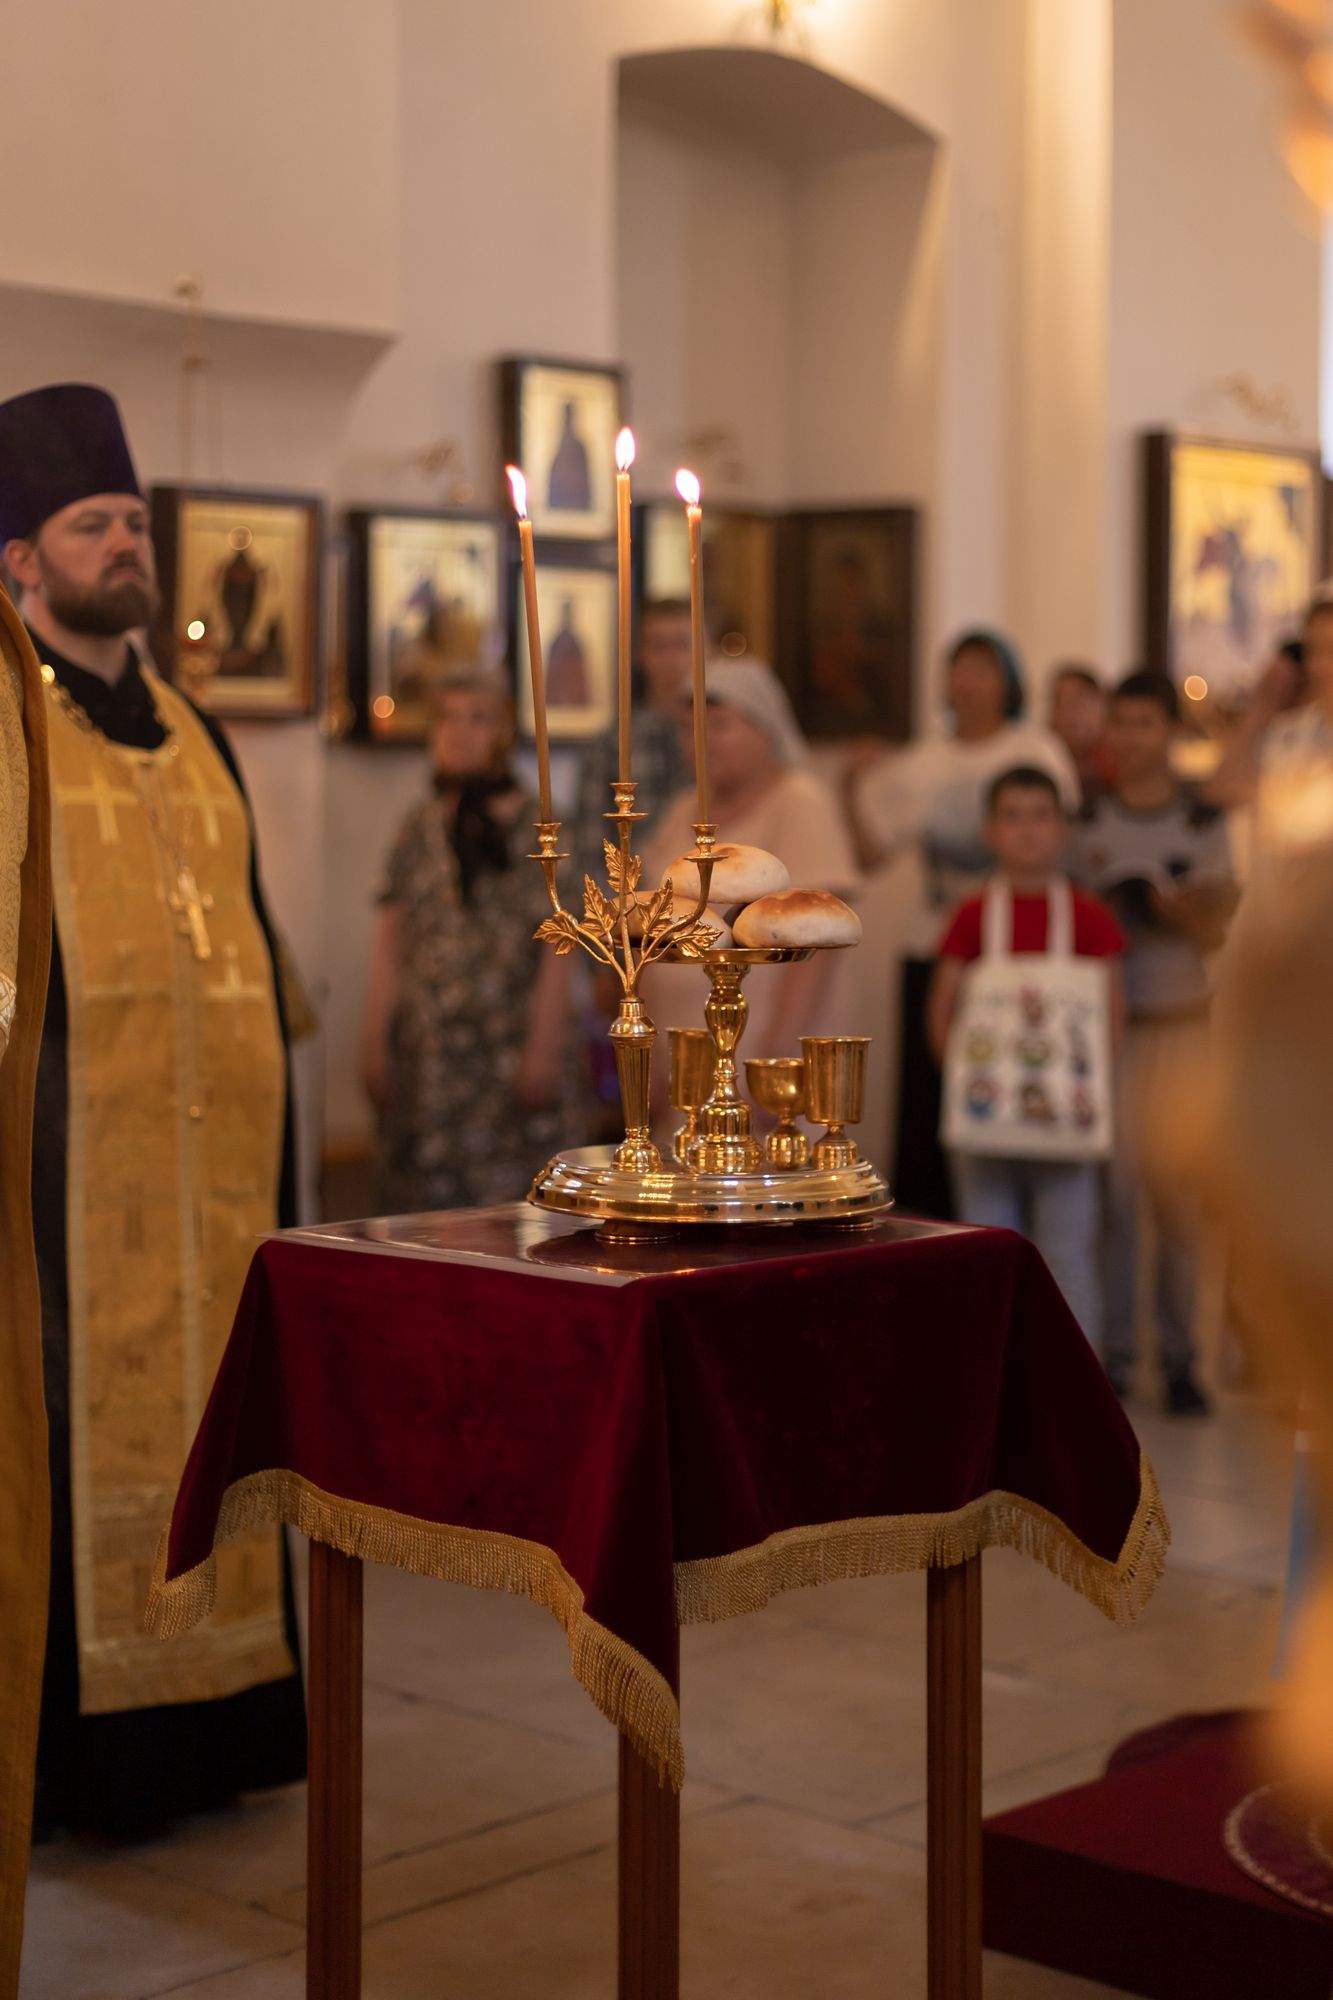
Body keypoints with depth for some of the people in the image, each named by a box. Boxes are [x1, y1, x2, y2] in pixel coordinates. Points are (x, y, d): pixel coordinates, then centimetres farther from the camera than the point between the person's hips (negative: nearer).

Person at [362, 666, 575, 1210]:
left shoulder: (533, 826, 2)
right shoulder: (418, 828, 12)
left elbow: (556, 949, -3)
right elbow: (390, 944, 11)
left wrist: (543, 1048, -10)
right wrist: (375, 1043, 5)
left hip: (509, 1051, -3)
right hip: (425, 1052, 4)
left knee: (508, 1204, -6)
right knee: (421, 1199, 1)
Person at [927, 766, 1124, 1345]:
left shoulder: (1088, 916, 2)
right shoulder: (972, 915, 4)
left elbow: (1112, 1009, 0)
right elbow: (941, 1004, 3)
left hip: (1064, 1105, -1)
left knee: (1067, 1251, 0)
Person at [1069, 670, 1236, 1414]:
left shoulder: (1204, 823, 4)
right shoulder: (1087, 822, 5)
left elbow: (1217, 933, 0)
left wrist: (1170, 905, -18)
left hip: (1183, 1023, 0)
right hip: (1105, 1018, 0)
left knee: (1177, 1193, -2)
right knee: (1112, 1187, -5)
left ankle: (1181, 1358, 7)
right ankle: (1110, 1355, 2)